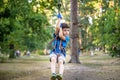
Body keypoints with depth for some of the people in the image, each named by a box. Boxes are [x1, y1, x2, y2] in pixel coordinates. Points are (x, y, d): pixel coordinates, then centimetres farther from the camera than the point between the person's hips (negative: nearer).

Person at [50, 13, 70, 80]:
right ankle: (53, 74, -51)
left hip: (61, 53, 0)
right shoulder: (56, 35, 6)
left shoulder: (67, 38, 2)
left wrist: (61, 26, -4)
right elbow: (57, 28, -11)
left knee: (61, 62, -32)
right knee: (53, 59, -32)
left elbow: (61, 36, -17)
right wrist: (59, 18, -3)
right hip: (54, 52, 1)